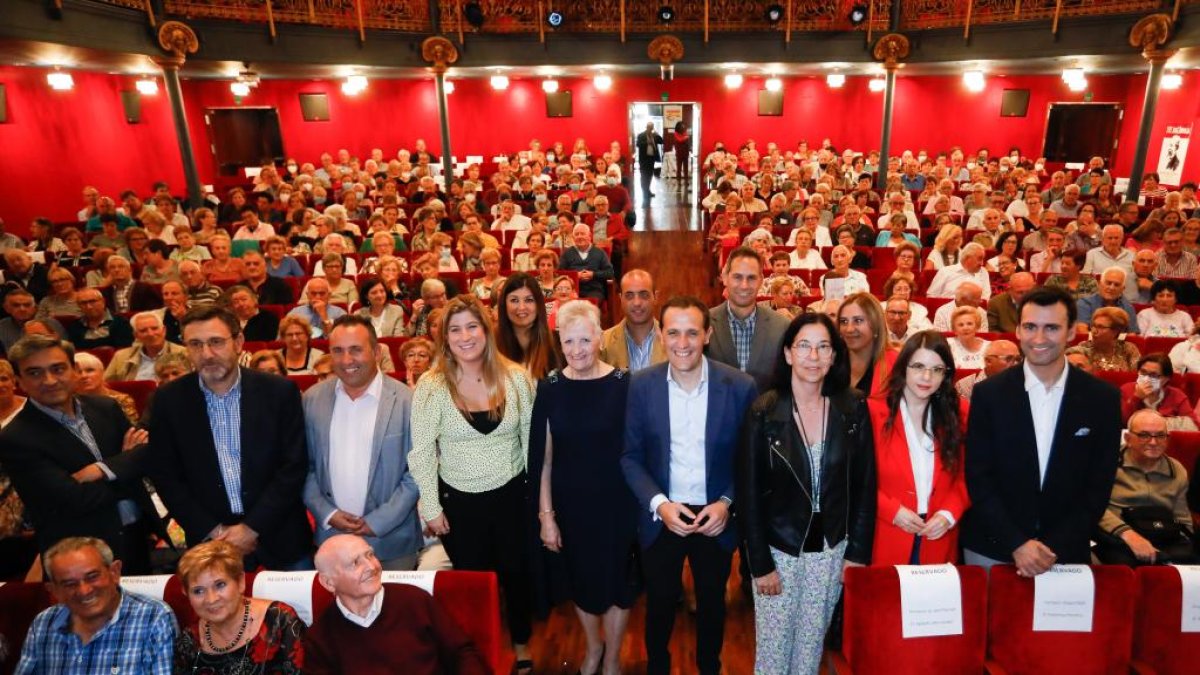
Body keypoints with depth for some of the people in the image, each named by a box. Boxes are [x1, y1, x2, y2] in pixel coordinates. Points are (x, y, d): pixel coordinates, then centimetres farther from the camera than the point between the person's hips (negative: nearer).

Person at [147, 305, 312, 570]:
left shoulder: (280, 392, -8)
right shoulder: (168, 400, -3)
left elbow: (294, 466, -7)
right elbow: (164, 475, 0)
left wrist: (253, 527, -12)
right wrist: (212, 531, -7)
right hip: (209, 544, 1)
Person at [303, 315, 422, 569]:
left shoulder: (407, 401, -11)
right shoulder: (312, 399, 0)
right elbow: (305, 466, 6)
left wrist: (378, 521, -11)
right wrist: (327, 513, -5)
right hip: (330, 538, 3)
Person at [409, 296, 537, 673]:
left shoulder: (516, 377, -9)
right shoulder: (431, 386, -13)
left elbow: (530, 437, -1)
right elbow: (421, 452, -8)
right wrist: (431, 508, -6)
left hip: (511, 494, 1)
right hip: (458, 500, -1)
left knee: (516, 572, 17)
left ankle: (521, 644, 43)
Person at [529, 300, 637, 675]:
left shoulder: (623, 384, -12)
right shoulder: (550, 387, -7)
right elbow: (541, 458, -4)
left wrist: (643, 502, -9)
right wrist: (546, 514, -4)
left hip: (616, 501, -2)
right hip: (569, 503, 2)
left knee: (616, 578, 15)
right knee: (581, 580, 20)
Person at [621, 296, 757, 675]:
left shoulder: (739, 386, -13)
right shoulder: (642, 385, -11)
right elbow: (630, 456, -5)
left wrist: (727, 502, -15)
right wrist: (659, 503, -17)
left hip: (716, 517, 0)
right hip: (661, 517, 0)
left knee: (712, 604, 22)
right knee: (660, 604, 20)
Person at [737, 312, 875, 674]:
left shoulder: (853, 408, -6)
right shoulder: (764, 411, -13)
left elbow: (865, 484, 0)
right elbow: (749, 492, -10)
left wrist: (858, 552, -2)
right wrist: (760, 563, -10)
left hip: (832, 549, 2)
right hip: (779, 548, -2)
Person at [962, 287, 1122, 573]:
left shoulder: (1103, 398, -4)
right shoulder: (988, 393, -7)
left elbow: (1099, 486, -2)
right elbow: (978, 478, -6)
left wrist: (1055, 548, -9)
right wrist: (1017, 544, -13)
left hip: (1067, 554, 1)